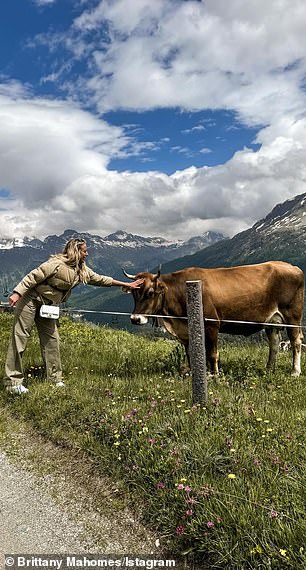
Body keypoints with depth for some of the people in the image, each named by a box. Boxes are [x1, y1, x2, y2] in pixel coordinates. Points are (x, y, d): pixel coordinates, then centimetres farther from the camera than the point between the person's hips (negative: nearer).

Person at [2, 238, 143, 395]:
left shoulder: (82, 270, 4)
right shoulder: (57, 264, -21)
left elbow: (100, 279, 10)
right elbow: (33, 277, -20)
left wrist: (127, 284, 11)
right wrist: (17, 293, -28)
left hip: (47, 305, 8)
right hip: (31, 299, -8)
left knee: (51, 339, 6)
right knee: (20, 337, -5)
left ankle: (55, 378, 17)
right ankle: (12, 381, 1)